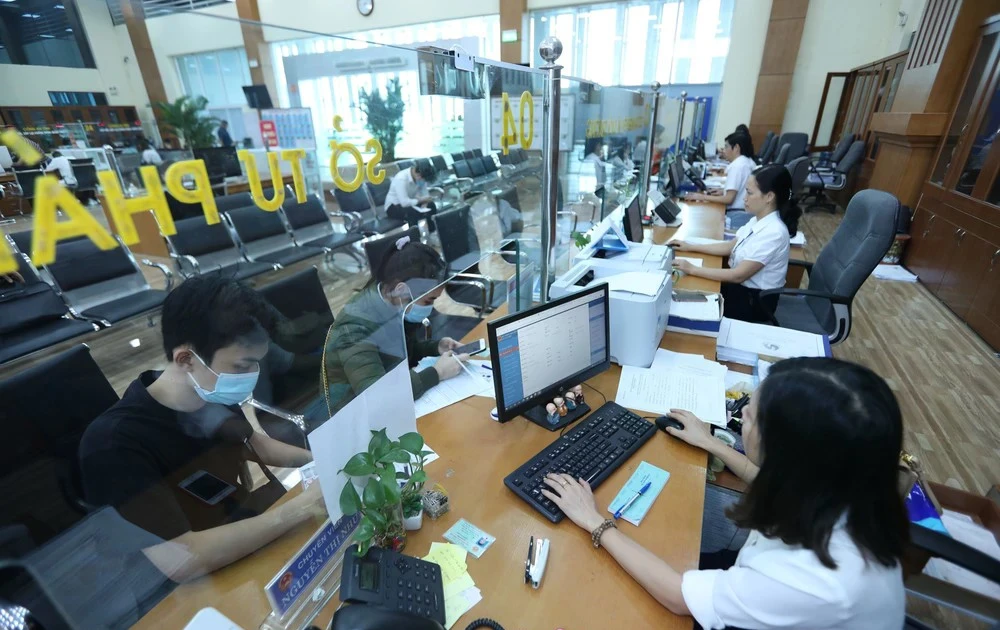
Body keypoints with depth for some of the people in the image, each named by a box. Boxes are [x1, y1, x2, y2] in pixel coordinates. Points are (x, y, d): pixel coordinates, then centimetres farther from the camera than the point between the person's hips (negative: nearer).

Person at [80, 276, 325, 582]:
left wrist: (317, 458, -1)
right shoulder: (114, 444, -25)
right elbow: (181, 561, -32)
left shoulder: (214, 397, -7)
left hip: (271, 540, 6)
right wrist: (302, 507, -30)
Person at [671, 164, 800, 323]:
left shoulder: (773, 233, -28)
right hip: (741, 286, 7)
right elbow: (730, 247, 9)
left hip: (754, 301, -7)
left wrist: (692, 269, -27)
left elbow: (739, 275, -27)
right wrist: (690, 247, 4)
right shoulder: (758, 220, -1)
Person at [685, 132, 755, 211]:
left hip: (736, 211, -9)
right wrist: (724, 191, 12)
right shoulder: (749, 161, 12)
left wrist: (702, 197, -19)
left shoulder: (736, 166, -17)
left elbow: (729, 199, -22)